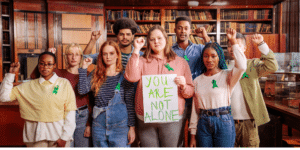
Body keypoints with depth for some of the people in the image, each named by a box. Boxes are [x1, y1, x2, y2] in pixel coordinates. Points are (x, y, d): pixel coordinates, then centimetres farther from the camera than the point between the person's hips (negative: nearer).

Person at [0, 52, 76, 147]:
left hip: (58, 133, -1)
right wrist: (11, 74, 3)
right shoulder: (29, 86, 8)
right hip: (36, 135, 2)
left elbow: (70, 111, -5)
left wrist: (64, 137, -10)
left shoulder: (64, 83, 0)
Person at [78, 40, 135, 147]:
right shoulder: (95, 75, 7)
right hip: (99, 126, 3)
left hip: (119, 126, -3)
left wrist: (132, 127, -7)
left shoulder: (124, 76, -3)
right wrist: (84, 68, -6)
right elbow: (82, 90, -7)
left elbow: (130, 103, -4)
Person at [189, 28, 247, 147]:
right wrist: (193, 135, 8)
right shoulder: (198, 80, 8)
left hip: (223, 121, -3)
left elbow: (241, 66, -24)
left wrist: (233, 41, -17)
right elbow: (195, 108, 9)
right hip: (203, 123, 3)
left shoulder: (226, 76, -1)